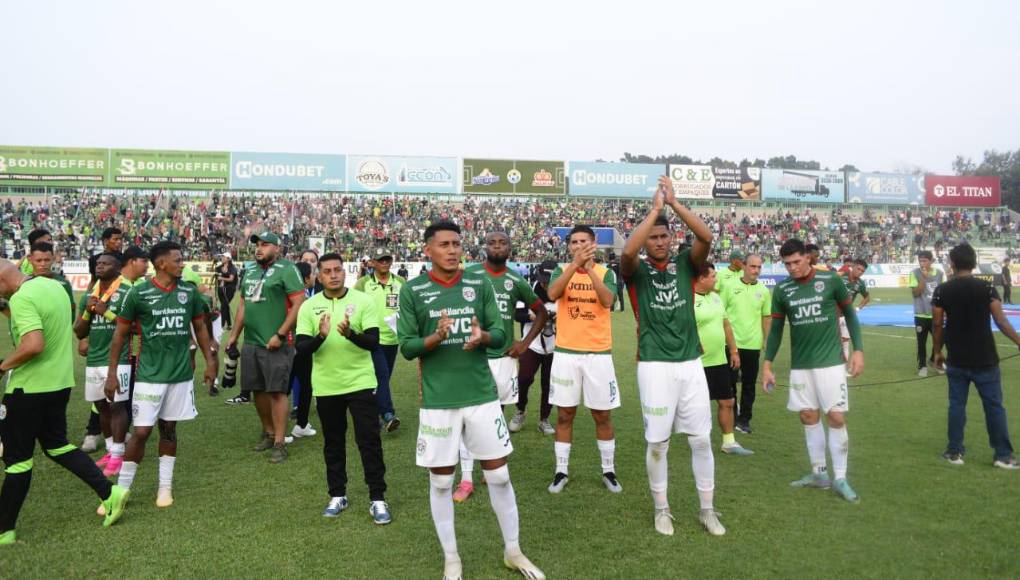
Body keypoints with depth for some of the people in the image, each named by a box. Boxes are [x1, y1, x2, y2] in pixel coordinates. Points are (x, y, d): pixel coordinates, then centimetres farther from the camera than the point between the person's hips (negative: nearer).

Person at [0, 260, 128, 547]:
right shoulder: (54, 286, 7)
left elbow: (34, 344, -32)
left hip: (29, 388, -8)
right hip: (60, 383, 8)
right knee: (57, 445, 20)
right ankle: (109, 493, 14)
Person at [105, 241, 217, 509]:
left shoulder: (189, 292, 1)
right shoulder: (138, 293, -9)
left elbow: (200, 327, 12)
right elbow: (120, 333, -1)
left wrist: (210, 361, 8)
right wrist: (112, 373, -2)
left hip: (181, 374, 3)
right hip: (150, 375, -3)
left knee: (169, 428, 12)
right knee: (140, 432, -4)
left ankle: (165, 486, 23)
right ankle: (121, 491, 12)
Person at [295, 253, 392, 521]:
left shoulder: (363, 301, -4)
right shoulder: (308, 307, -1)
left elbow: (373, 342, -11)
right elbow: (301, 350, -7)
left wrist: (350, 333, -29)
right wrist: (321, 336, -26)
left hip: (360, 383, -1)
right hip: (326, 387, 2)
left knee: (369, 441, 0)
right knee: (333, 443, 13)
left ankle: (377, 498, 10)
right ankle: (337, 495, 28)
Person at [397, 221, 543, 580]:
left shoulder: (480, 284, 3)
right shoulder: (412, 291, -3)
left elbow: (500, 334, 3)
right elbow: (407, 348, -4)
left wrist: (482, 336, -20)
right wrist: (436, 337, -24)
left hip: (482, 395, 2)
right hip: (438, 400, -1)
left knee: (499, 475, 9)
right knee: (441, 481, 8)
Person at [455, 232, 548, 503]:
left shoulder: (516, 281, 3)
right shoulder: (470, 275, -4)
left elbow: (541, 312, 14)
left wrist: (525, 343, 5)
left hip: (503, 357, 2)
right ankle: (466, 479, 4)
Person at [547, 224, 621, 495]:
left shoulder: (605, 272, 2)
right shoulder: (561, 270, 3)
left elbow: (608, 301, -17)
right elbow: (552, 294, -19)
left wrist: (590, 268, -25)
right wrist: (575, 264, -28)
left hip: (598, 353, 0)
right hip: (566, 353, 0)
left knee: (603, 414, 9)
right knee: (564, 414, 7)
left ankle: (608, 471, 23)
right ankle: (561, 471, 18)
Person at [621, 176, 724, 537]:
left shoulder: (686, 265, 6)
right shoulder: (637, 271, 0)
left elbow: (706, 238, -12)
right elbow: (628, 251, -24)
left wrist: (674, 203, -17)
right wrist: (655, 207, -19)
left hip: (691, 364, 3)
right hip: (654, 367, -2)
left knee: (701, 439, 7)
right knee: (657, 442, 5)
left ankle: (707, 509, 22)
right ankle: (661, 509, 22)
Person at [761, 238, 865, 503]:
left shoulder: (831, 280, -6)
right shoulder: (782, 290, 1)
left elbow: (849, 314, 5)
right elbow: (776, 329, 8)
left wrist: (858, 349, -2)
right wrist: (767, 365, 4)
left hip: (830, 362, -3)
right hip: (800, 365, 3)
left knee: (836, 418, -3)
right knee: (809, 416, 8)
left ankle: (840, 478, 10)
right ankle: (819, 473, 22)